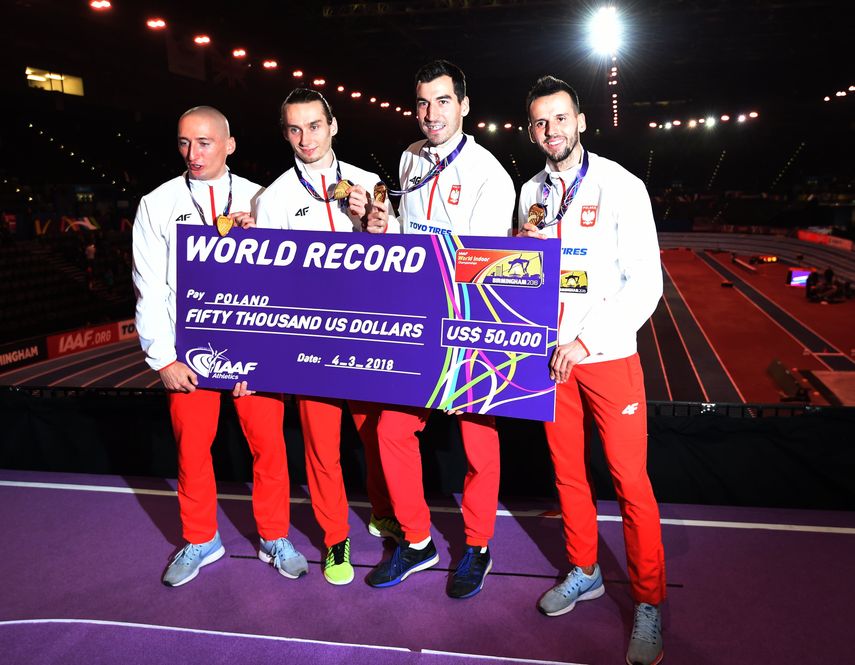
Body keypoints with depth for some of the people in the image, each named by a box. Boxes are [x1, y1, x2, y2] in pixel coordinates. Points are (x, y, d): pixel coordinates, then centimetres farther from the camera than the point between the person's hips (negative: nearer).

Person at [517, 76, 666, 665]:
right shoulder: (532, 192, 10)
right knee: (567, 470, 14)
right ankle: (584, 572, 33)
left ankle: (649, 603, 14)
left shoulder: (621, 186, -6)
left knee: (631, 481, -2)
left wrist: (584, 341, -17)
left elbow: (645, 281, -12)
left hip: (609, 355, -5)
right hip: (549, 352, 5)